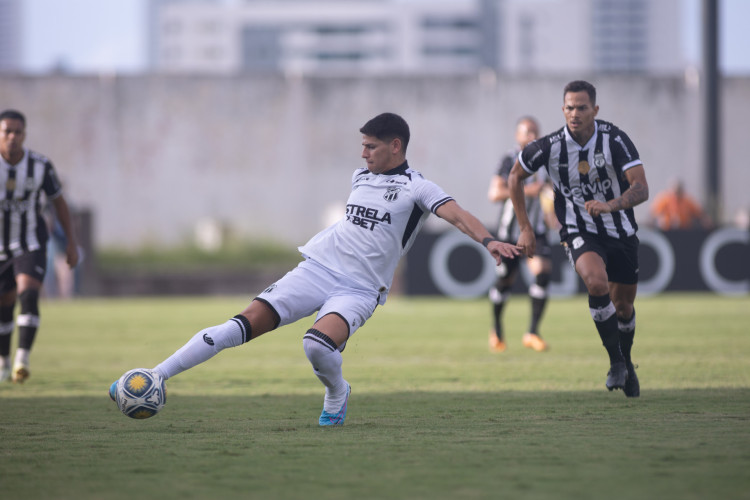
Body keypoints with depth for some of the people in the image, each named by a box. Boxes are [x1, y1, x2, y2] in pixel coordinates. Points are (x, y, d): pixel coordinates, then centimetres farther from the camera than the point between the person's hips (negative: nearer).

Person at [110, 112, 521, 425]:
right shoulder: (360, 177, 15)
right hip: (317, 268, 5)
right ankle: (152, 378, -13)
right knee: (245, 324, -12)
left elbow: (456, 215, -21)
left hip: (359, 290, -5)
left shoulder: (417, 188, -5)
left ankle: (337, 395, 2)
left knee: (317, 343, -33)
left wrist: (488, 240, -38)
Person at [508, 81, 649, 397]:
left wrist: (610, 205, -43)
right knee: (597, 283, -31)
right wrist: (525, 228, 2)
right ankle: (615, 361, -14)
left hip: (621, 233, 1)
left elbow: (641, 189, -25)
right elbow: (515, 177, 4)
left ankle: (626, 362, 44)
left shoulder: (615, 140, -17)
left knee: (623, 307, 13)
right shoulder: (550, 147, -14)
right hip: (580, 234, -1)